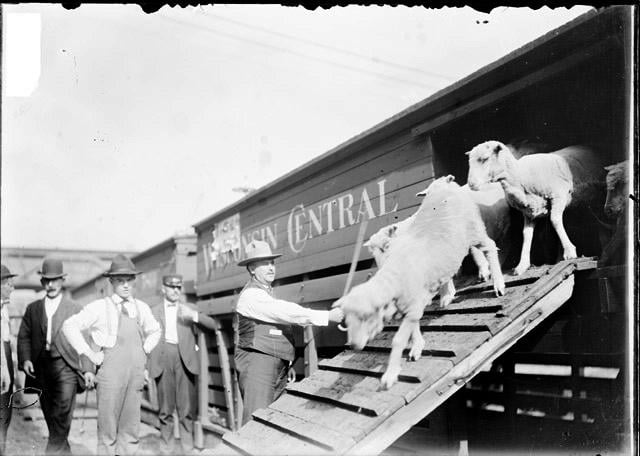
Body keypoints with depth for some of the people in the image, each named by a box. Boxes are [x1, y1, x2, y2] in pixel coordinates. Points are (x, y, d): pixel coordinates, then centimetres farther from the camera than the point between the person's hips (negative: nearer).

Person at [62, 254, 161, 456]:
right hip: (110, 370, -4)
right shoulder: (99, 307, -2)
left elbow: (154, 331, 30)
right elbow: (70, 326, -7)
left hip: (136, 370, 4)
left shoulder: (141, 308, 12)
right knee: (107, 427, -2)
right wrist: (89, 354, -8)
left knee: (131, 427, 8)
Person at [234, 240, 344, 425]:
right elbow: (285, 312, -22)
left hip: (277, 367, 9)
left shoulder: (267, 293, 20)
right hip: (257, 363, -9)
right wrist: (328, 316, -25)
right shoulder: (251, 295, -13)